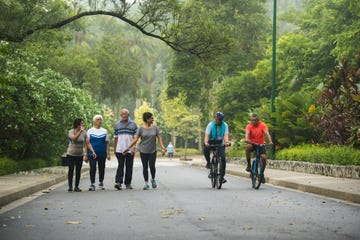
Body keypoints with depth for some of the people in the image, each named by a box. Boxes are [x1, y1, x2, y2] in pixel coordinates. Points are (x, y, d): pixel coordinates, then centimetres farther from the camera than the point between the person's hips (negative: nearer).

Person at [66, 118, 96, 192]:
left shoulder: (84, 132, 0)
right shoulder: (71, 131, -11)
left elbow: (88, 143, -3)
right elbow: (74, 138, -31)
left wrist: (93, 151, -14)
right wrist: (80, 131, -34)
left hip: (80, 155, 3)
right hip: (71, 154, -3)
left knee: (78, 170, 3)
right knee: (71, 169, -3)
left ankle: (76, 186, 9)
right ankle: (70, 186, 2)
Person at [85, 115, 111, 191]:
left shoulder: (104, 131, 10)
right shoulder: (90, 131, 5)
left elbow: (107, 143, 9)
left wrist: (108, 153, 2)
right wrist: (86, 154, -2)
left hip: (102, 153, 2)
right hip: (92, 153, -2)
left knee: (102, 168, 8)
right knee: (92, 168, -9)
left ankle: (101, 183, 22)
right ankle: (92, 184, -4)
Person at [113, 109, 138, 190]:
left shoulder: (133, 124, 5)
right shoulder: (117, 125, 8)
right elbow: (115, 138, 11)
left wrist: (133, 147, -9)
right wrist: (114, 149, 9)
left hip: (130, 150, 0)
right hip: (120, 149, 0)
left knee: (129, 166, 5)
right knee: (120, 165, -10)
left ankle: (128, 183, 13)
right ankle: (118, 182, -16)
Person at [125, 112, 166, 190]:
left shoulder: (155, 128, 2)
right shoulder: (141, 129, -3)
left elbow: (159, 138, 0)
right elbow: (135, 139, -5)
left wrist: (162, 148, -13)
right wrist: (128, 148, -13)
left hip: (152, 151, 1)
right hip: (143, 151, -1)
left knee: (152, 166, -4)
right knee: (145, 167, 2)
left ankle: (153, 179, 22)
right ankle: (146, 183, 11)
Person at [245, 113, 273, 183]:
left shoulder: (262, 125, -11)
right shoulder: (249, 126, -12)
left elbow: (267, 133, -24)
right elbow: (247, 133, -29)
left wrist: (270, 141, -42)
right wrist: (247, 139, -52)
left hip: (261, 144, 1)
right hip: (252, 143, -1)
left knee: (264, 157, -19)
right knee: (248, 146, -36)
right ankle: (249, 164, -21)